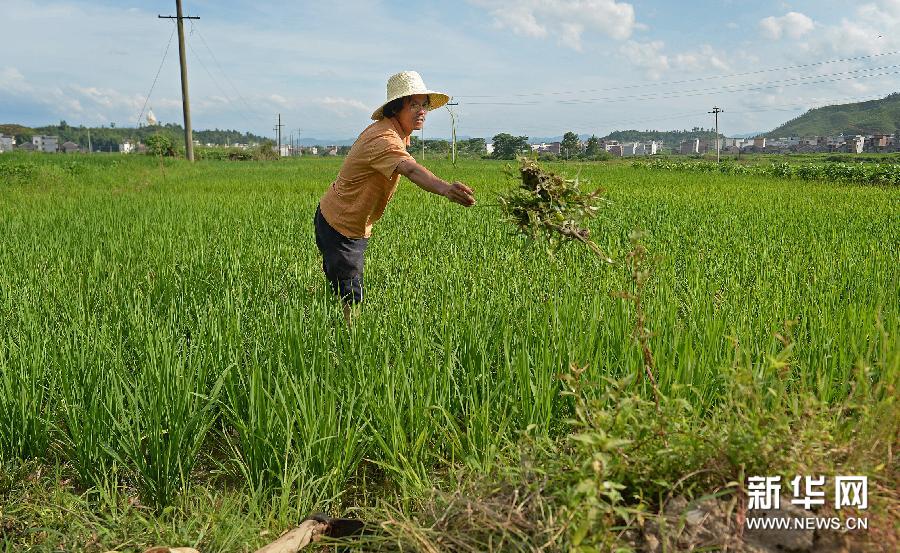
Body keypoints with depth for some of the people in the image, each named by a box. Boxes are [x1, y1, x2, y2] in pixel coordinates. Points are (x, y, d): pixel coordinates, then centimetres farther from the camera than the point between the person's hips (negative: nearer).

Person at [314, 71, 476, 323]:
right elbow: (412, 170, -50)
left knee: (345, 286, 19)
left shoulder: (397, 131, 3)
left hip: (356, 225, 10)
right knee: (352, 301, -9)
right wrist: (446, 189, -67)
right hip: (339, 228, -10)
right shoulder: (383, 139, -30)